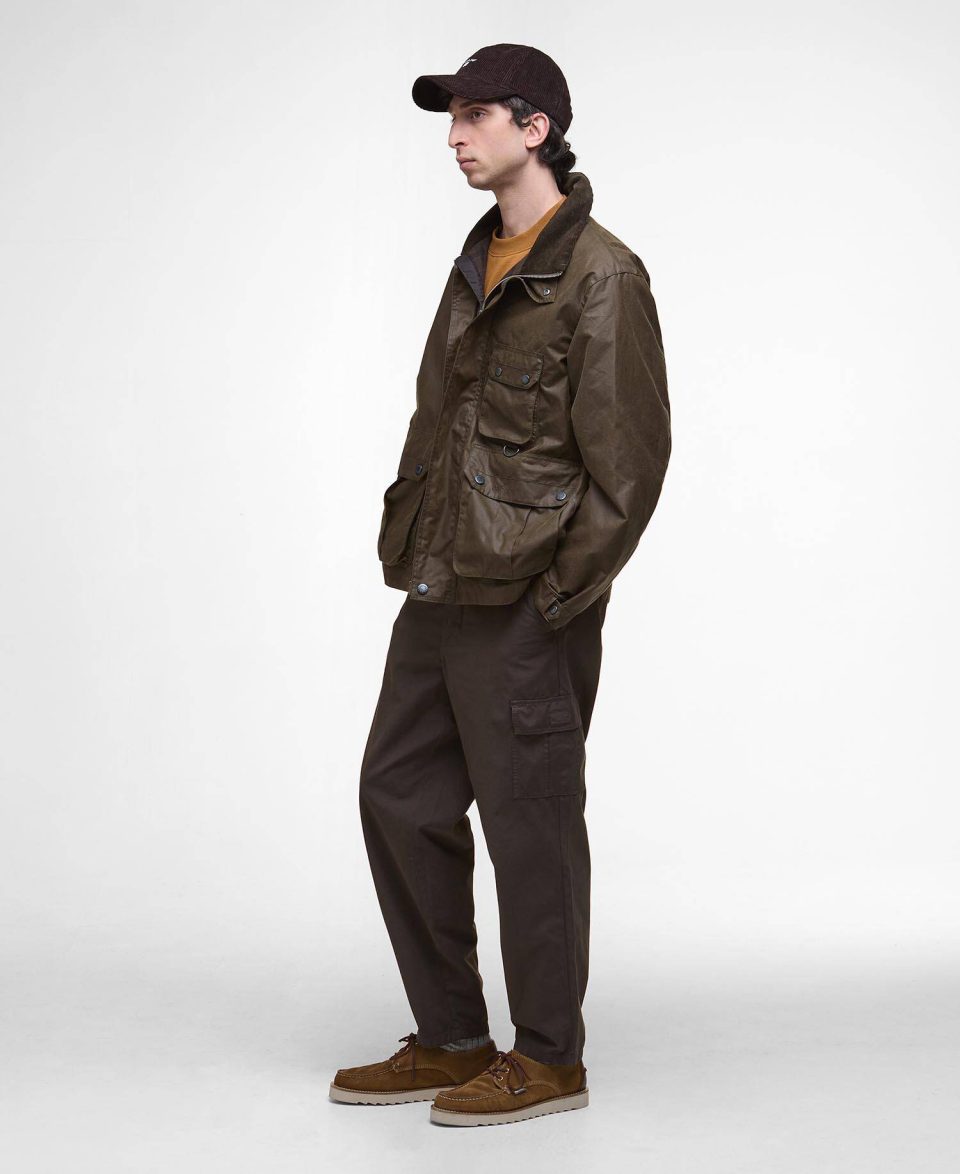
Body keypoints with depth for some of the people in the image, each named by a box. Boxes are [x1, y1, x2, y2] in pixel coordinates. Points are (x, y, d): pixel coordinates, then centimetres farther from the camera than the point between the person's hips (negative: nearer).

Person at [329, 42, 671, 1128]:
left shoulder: (601, 275, -11)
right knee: (399, 795, 12)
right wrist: (402, 543, 12)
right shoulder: (477, 264, 15)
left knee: (528, 819, 0)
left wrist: (556, 596, -15)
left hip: (525, 604, -9)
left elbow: (630, 458, -14)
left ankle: (548, 1059, 17)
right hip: (440, 592, 9)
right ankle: (450, 1042, 24)